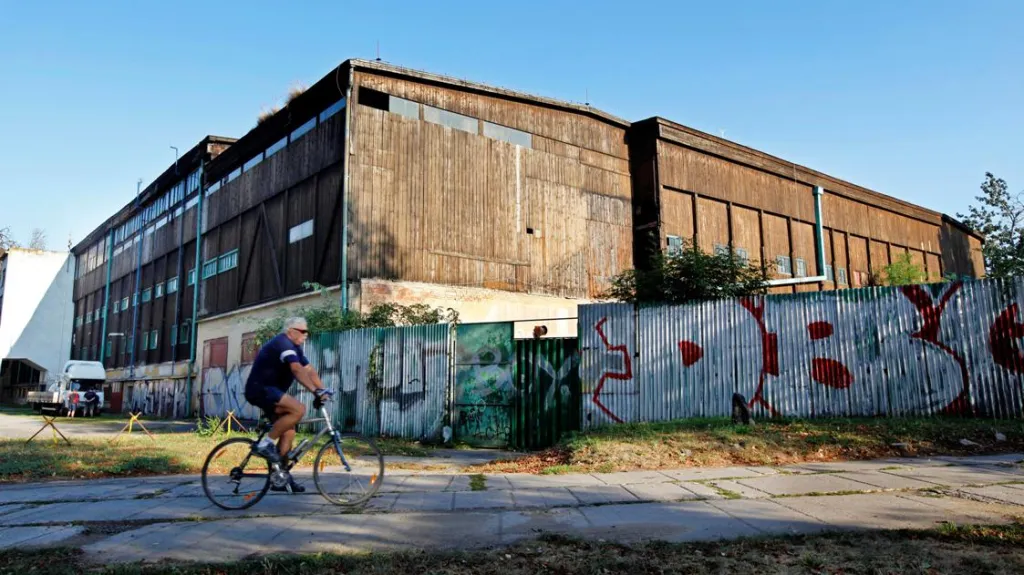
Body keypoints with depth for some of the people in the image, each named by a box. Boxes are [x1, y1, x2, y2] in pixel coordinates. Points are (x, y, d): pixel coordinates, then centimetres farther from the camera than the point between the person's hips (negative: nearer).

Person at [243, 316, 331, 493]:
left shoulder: (295, 347, 14)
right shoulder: (283, 343, -18)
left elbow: (309, 370, 6)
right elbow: (297, 369, -32)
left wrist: (323, 390, -7)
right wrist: (315, 390, -41)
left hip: (270, 390, 10)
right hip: (259, 388, -10)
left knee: (288, 432, 6)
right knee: (298, 409, -27)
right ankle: (265, 443, -16)